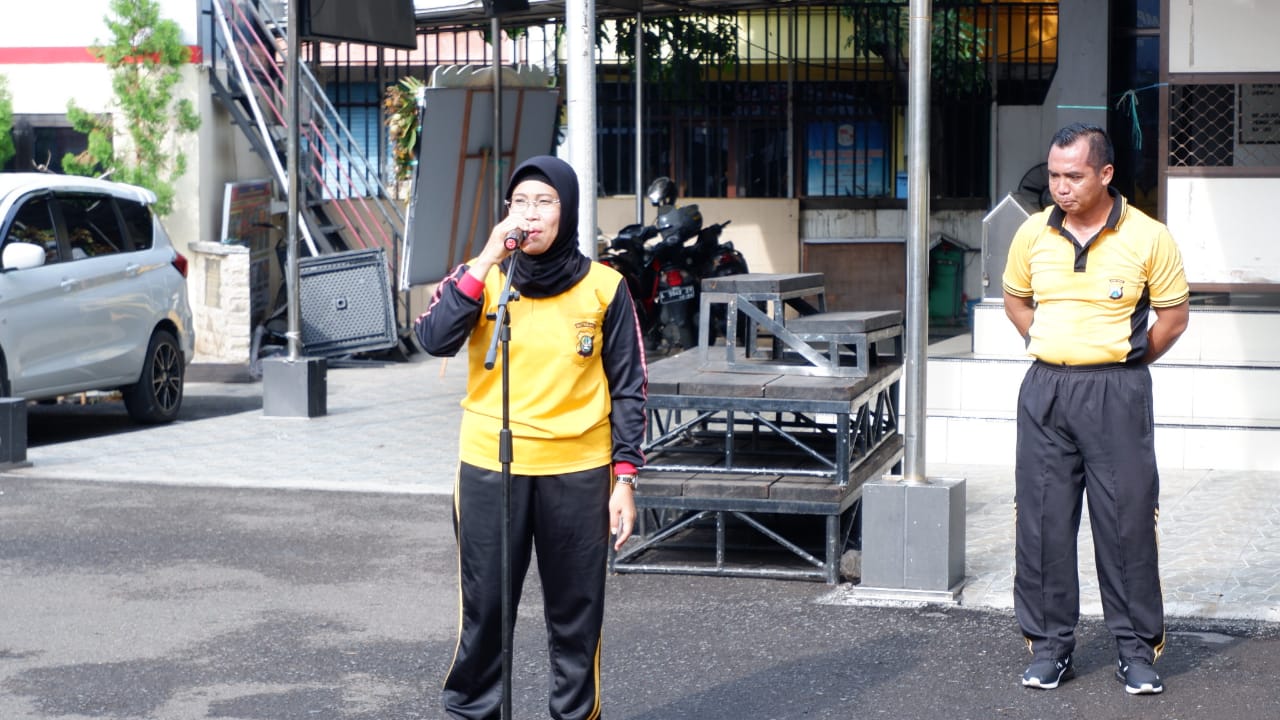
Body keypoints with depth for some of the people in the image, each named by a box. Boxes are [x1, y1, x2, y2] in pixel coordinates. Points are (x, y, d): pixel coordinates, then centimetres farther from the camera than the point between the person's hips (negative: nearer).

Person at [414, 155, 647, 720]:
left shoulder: (603, 288, 1)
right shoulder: (481, 277, 3)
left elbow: (628, 388, 3)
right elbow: (434, 339, -15)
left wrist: (625, 477, -2)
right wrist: (487, 261, -19)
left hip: (577, 473, 0)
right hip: (490, 468, 0)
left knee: (576, 613, 8)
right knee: (484, 607, 5)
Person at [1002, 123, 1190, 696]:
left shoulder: (1147, 238, -6)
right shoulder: (1033, 234, 3)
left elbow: (1173, 315, 3)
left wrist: (1122, 363, 2)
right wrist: (1049, 352, 10)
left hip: (1117, 393, -3)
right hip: (1045, 390, 3)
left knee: (1128, 518, 0)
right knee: (1043, 518, 5)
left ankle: (1137, 648, 11)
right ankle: (1049, 643, 16)